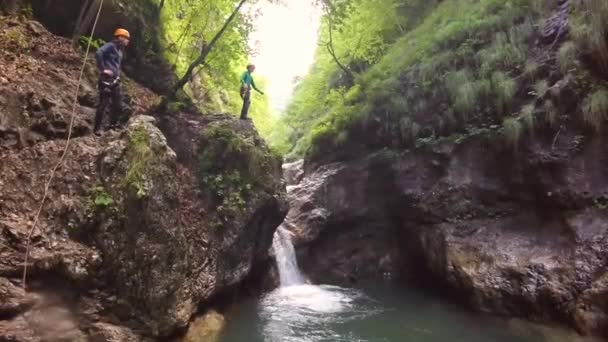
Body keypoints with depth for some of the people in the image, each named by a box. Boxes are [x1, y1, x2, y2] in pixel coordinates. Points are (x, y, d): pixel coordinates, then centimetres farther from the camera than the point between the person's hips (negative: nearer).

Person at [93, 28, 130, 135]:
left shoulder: (120, 50, 20)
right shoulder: (110, 46, -6)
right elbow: (98, 53, -23)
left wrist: (118, 73, 14)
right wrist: (103, 69, -21)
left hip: (115, 80, 9)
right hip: (107, 79, -9)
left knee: (118, 106, 8)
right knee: (103, 104, -7)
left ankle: (113, 126, 19)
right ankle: (97, 129, -2)